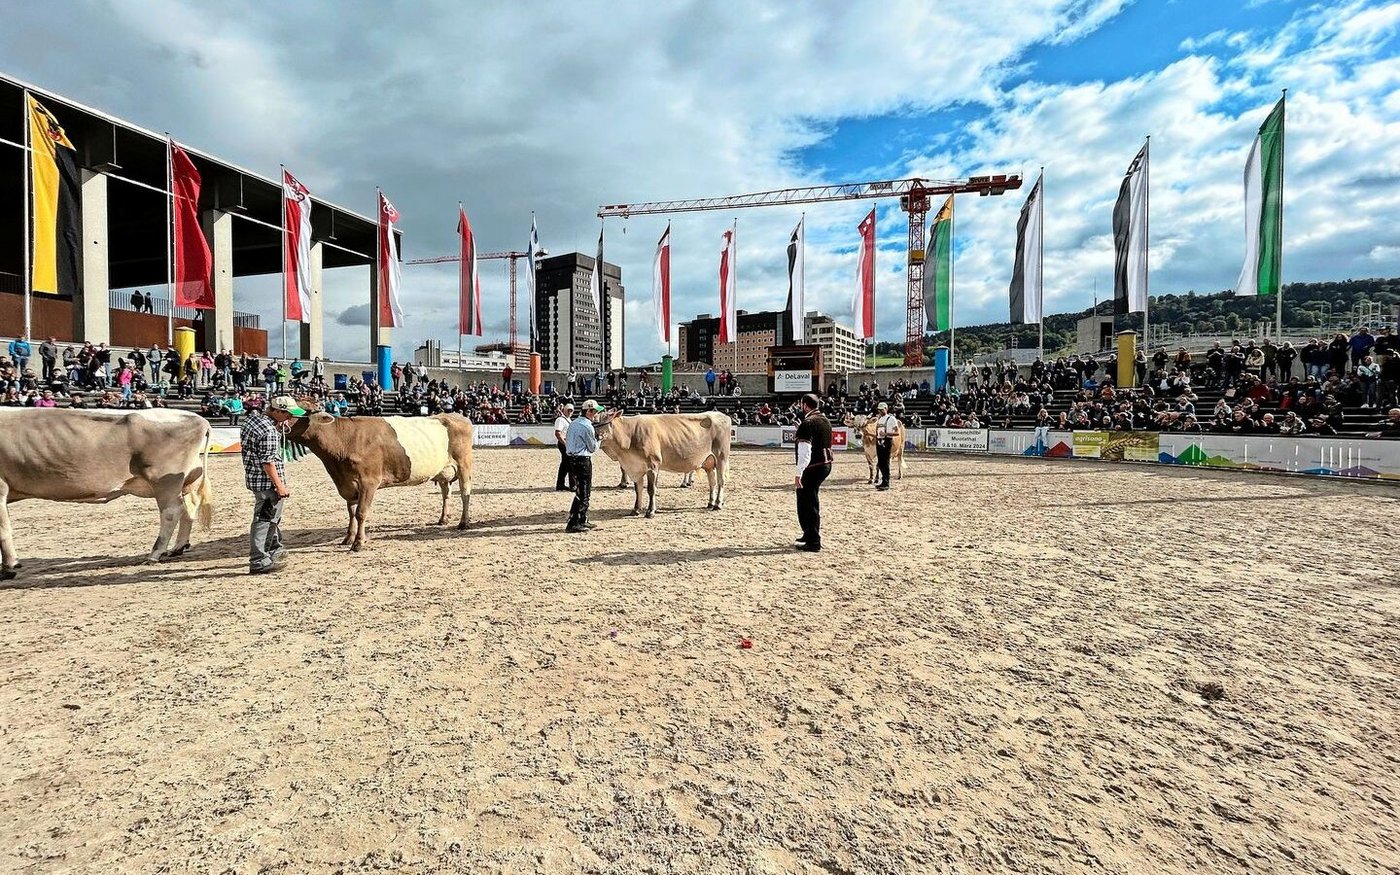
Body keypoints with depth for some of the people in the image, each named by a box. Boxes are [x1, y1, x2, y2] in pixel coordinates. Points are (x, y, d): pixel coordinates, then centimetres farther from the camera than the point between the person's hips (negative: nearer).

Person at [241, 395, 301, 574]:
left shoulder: (253, 417, 5)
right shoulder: (269, 431, -23)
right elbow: (267, 462, -22)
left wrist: (280, 426, 8)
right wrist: (280, 486, -16)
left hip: (253, 477, 10)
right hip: (266, 481, -10)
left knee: (273, 515, 23)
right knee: (265, 519, -3)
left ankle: (275, 550, 38)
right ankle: (258, 562, 3)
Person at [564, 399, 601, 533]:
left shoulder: (573, 423, 12)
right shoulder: (587, 427, -15)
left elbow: (566, 441, 18)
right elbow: (593, 448, -7)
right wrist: (598, 438, 11)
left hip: (572, 459, 10)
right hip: (583, 460, -10)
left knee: (582, 491, 18)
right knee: (582, 493, -4)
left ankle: (583, 521, 25)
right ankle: (573, 524, -4)